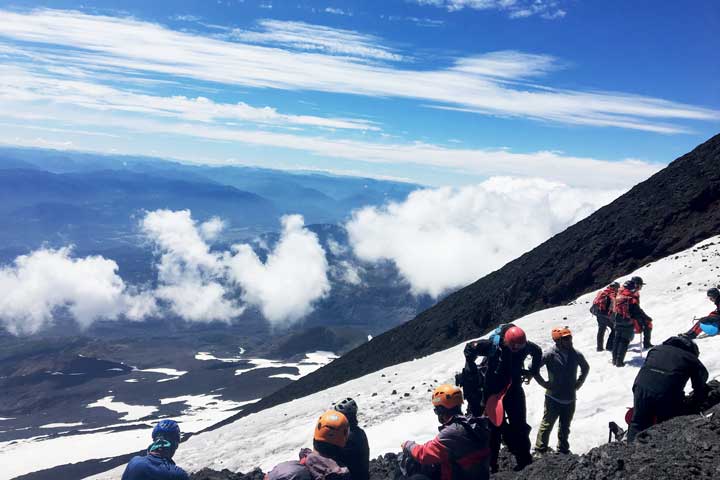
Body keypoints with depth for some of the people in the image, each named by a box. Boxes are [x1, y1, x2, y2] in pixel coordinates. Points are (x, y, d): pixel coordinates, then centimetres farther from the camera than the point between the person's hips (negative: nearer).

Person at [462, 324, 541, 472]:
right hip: (493, 391, -3)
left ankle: (524, 460, 22)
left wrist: (532, 372, 8)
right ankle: (491, 464, 11)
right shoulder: (492, 345, -26)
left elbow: (538, 352, 11)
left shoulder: (524, 346, -13)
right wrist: (474, 373, -14)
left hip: (514, 389, 3)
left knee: (520, 425, 8)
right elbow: (469, 349, -18)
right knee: (495, 426, 1)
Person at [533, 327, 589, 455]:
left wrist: (579, 382, 9)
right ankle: (540, 450, 14)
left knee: (565, 427, 19)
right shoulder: (550, 355, -17)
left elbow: (586, 368, 18)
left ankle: (563, 450, 34)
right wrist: (543, 383, -10)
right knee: (547, 424, 3)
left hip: (570, 399, 5)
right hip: (553, 398, -4)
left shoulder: (576, 355, -3)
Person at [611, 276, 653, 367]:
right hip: (627, 320, -7)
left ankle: (615, 359, 19)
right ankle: (619, 361, -3)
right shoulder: (633, 293, -13)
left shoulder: (621, 291, 11)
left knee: (617, 339, 14)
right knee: (625, 340, -1)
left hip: (617, 319, 7)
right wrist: (646, 318, -12)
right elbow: (636, 309, -18)